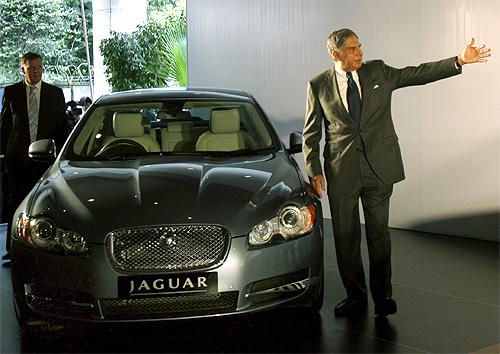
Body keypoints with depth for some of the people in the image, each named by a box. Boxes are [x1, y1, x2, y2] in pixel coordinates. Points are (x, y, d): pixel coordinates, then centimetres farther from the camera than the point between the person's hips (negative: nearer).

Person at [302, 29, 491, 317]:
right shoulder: (319, 86, 2)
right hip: (341, 171, 0)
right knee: (345, 236, 6)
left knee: (379, 232, 4)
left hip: (379, 167, 0)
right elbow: (311, 133, 4)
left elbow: (420, 73, 0)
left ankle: (382, 296, 16)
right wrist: (314, 171, -3)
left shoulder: (378, 72, 5)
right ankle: (355, 297, 21)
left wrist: (461, 60, -9)